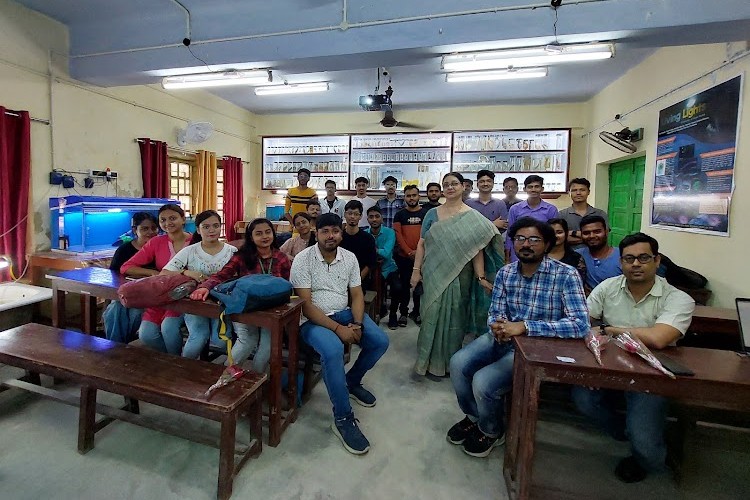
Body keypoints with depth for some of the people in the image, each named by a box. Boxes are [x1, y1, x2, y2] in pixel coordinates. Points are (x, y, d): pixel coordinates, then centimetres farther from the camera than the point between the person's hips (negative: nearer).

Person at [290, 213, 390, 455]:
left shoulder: (350, 257, 2)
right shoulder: (303, 260, -13)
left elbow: (357, 294, 4)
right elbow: (305, 304, -18)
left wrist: (357, 324, -15)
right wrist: (337, 328, -24)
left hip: (344, 313, 6)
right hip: (313, 318, -5)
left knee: (380, 341, -9)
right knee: (333, 351, -34)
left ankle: (352, 381, 19)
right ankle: (343, 419, -15)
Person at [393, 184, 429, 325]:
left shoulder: (426, 213, 6)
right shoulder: (399, 214, 5)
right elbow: (398, 235, -2)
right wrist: (409, 252, -12)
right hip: (403, 256, 0)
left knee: (419, 285, 7)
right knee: (404, 285, 6)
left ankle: (416, 312, 20)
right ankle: (403, 312, 17)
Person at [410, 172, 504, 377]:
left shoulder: (473, 217, 0)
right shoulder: (432, 214, 5)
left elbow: (477, 249, -5)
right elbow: (422, 244, 4)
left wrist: (481, 277, -12)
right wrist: (416, 270, -2)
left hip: (459, 275, -1)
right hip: (434, 274, 1)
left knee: (455, 317, 9)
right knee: (433, 315, 6)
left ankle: (451, 363, 27)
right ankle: (432, 361, 22)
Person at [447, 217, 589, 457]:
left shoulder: (566, 275, -15)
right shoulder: (505, 273, 2)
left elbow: (580, 324, -26)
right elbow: (495, 313, 3)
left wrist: (524, 326, -32)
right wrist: (497, 325, -24)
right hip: (503, 338, 5)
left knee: (483, 381, -21)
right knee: (458, 363, -14)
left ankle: (492, 431, 15)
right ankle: (474, 417, 18)